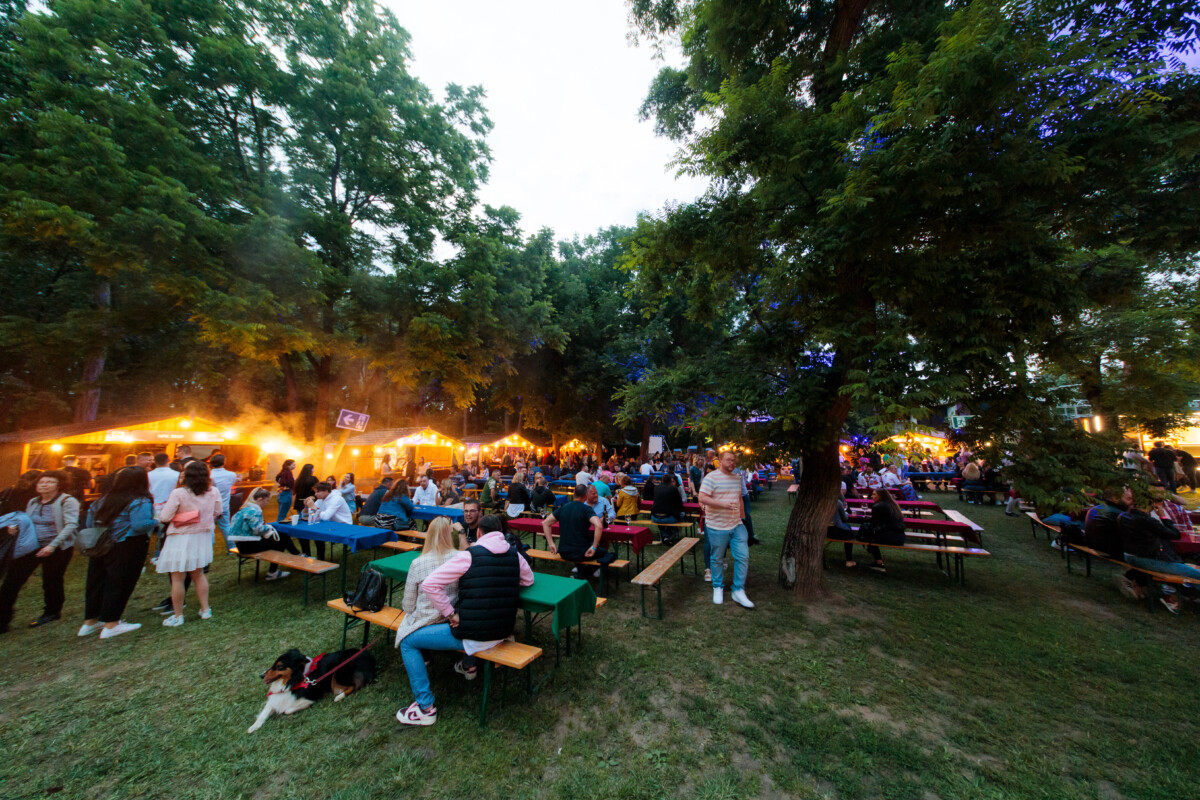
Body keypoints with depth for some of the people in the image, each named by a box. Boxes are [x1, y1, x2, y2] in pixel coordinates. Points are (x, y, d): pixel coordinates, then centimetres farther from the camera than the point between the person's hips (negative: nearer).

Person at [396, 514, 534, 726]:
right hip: (503, 632, 6)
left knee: (408, 642, 13)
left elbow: (430, 584, -17)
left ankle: (425, 707, 15)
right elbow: (528, 580, 13)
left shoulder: (468, 556, -15)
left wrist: (451, 614, -9)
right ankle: (467, 664, 48)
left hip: (472, 636, -6)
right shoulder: (514, 555, -3)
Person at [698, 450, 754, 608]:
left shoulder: (737, 478, 11)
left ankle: (738, 591, 16)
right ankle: (718, 588, 29)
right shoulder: (711, 477, -12)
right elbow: (702, 498, -20)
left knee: (743, 556, 2)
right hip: (717, 527, -6)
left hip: (737, 526, 6)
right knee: (717, 559, 8)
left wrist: (742, 516, 20)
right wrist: (722, 503, -29)